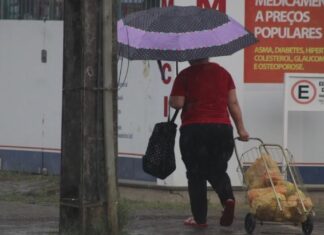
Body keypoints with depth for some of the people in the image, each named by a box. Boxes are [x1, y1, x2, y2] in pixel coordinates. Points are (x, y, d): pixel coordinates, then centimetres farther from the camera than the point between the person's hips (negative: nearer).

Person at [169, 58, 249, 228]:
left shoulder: (185, 75, -2)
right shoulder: (223, 73, 10)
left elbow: (177, 103, -8)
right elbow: (233, 103, 8)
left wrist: (172, 99, 15)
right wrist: (241, 129, 11)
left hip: (194, 129, -3)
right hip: (222, 128, 3)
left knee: (196, 175, 9)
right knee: (217, 171, 17)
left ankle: (199, 218, 9)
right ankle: (227, 198, -13)